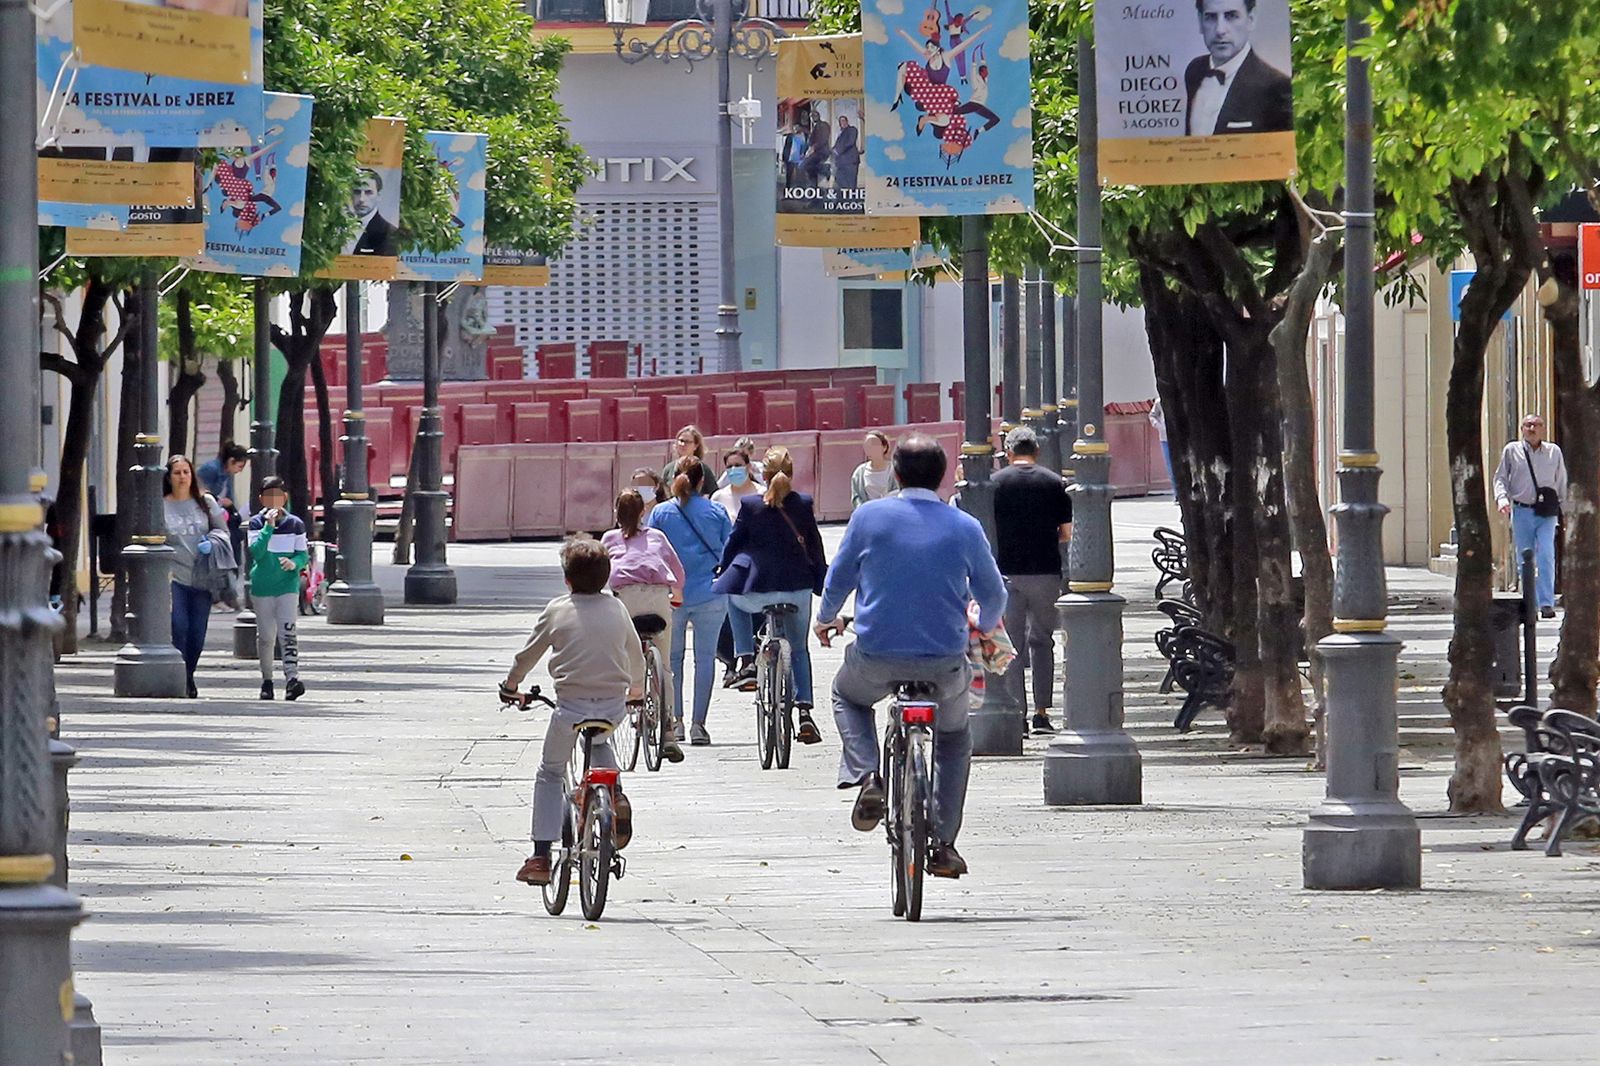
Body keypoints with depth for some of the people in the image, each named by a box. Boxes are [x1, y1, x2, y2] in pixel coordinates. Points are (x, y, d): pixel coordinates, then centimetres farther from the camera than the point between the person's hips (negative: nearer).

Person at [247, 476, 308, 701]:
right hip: (262, 587, 1)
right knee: (265, 636, 7)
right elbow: (256, 552, -13)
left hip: (287, 586, -1)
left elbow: (304, 555, 7)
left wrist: (295, 563, -16)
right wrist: (269, 527, -21)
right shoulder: (256, 523, 0)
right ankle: (266, 681, 21)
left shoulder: (295, 524, 3)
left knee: (287, 632, -14)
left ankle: (292, 678, -23)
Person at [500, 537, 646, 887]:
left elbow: (528, 655, 7)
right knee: (600, 742, 38)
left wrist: (510, 686, 26)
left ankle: (540, 857, 7)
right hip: (614, 707, 3)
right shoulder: (616, 608, 6)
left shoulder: (557, 610, -3)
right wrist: (636, 688, 39)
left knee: (549, 775, 14)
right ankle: (615, 795, 12)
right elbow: (636, 653, 19)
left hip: (571, 707, -3)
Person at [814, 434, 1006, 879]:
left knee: (847, 694, 33)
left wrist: (826, 619, 29)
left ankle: (866, 773, 7)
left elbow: (838, 579, 7)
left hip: (877, 656, -1)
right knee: (954, 737, 26)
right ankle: (943, 845, 18)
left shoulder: (869, 516, -3)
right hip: (944, 661, 1)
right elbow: (993, 595, 11)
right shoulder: (965, 528, -1)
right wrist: (985, 627, 35)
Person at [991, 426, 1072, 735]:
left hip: (1006, 573, -1)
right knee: (1042, 640, 12)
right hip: (1046, 571, 1)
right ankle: (1042, 712, 7)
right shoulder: (1055, 483, 2)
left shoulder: (995, 483, -1)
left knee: (1012, 643, 5)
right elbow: (1067, 533, 2)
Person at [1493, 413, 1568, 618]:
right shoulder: (1511, 451, 6)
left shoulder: (1554, 452, 8)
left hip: (1547, 512, -1)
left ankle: (1547, 603, -16)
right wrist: (1502, 498, -11)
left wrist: (1566, 511, 14)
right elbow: (1500, 478, 8)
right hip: (1522, 511, 1)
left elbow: (1562, 484, 15)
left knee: (1546, 556, -14)